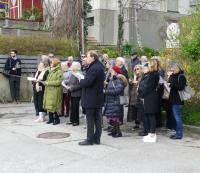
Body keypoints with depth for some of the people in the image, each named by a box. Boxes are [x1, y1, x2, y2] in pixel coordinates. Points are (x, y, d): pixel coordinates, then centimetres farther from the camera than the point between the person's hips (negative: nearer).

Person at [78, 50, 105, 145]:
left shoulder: (94, 68, -21)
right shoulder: (99, 66, 12)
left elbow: (87, 82, -27)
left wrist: (80, 81, -7)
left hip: (91, 99, -10)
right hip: (98, 98, 10)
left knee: (90, 119, -1)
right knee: (97, 118, 13)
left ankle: (90, 139, 6)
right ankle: (97, 138, 20)